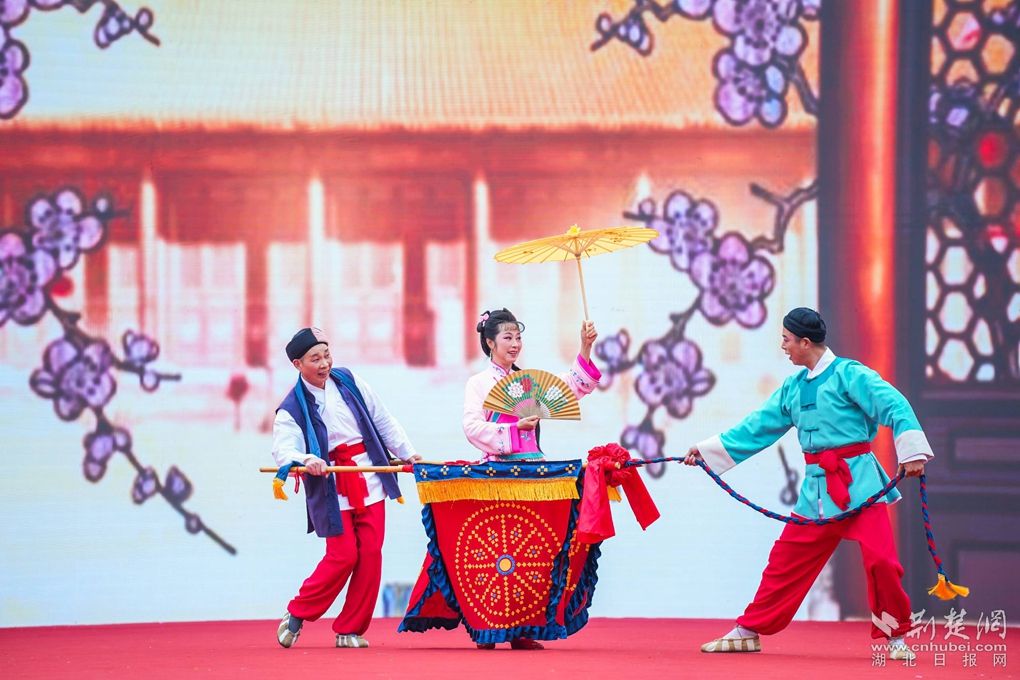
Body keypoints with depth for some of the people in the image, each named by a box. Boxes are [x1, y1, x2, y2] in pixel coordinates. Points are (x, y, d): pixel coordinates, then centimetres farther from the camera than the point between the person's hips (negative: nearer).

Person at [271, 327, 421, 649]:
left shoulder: (349, 382, 7)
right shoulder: (292, 408, -6)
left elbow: (382, 420, 14)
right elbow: (283, 449, -19)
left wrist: (406, 453, 13)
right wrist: (305, 460, -39)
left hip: (369, 482, 4)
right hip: (332, 490, -4)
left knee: (370, 554, -4)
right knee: (343, 555, -10)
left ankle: (350, 629, 6)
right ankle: (296, 615, 10)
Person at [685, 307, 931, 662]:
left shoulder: (849, 374, -8)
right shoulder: (794, 387, 13)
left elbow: (894, 406, -16)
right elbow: (758, 427, 18)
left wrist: (912, 452, -28)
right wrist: (708, 449, 18)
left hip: (857, 481, -6)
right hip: (817, 486, 7)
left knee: (880, 558, -16)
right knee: (786, 559, 11)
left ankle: (895, 637, -1)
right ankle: (747, 632, 19)